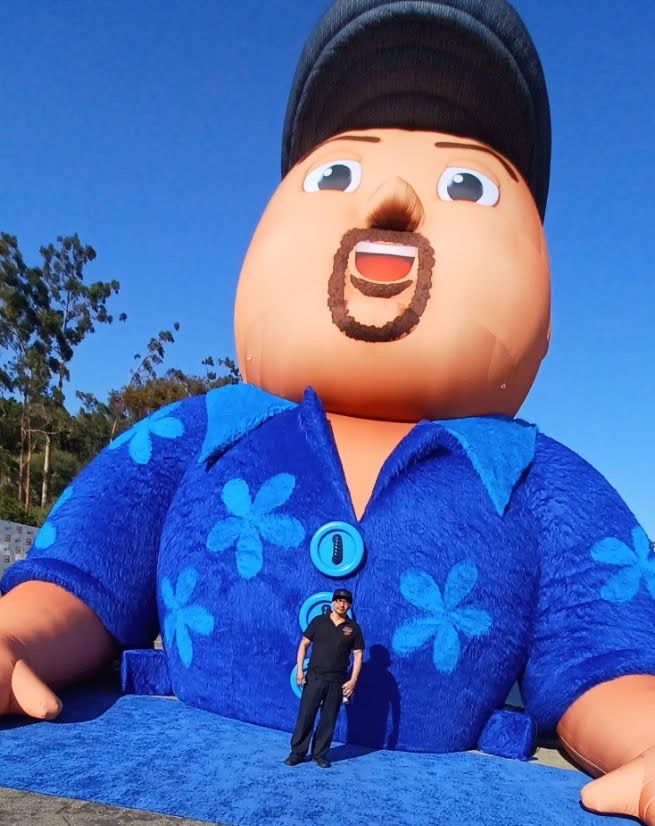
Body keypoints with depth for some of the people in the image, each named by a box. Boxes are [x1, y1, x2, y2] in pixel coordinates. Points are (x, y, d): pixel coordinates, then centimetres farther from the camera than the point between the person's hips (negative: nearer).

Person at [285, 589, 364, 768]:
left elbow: (358, 655, 3)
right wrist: (299, 669, -5)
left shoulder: (353, 628, 2)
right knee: (305, 715, 1)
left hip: (338, 682, 1)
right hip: (314, 678, -1)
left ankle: (320, 754, 22)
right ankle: (297, 752, 14)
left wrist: (353, 680, -5)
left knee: (328, 720, 7)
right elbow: (304, 644, 4)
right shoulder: (319, 621, 1)